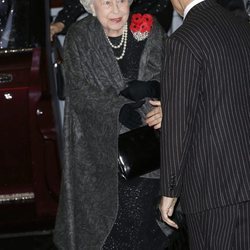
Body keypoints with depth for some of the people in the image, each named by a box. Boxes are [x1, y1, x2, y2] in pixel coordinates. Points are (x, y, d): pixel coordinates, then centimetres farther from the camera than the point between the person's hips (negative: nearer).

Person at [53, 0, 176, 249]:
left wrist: (167, 107, -26)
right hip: (101, 149, -1)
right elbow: (82, 95, -11)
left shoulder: (150, 30, -2)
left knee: (138, 217, -3)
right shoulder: (79, 38, -5)